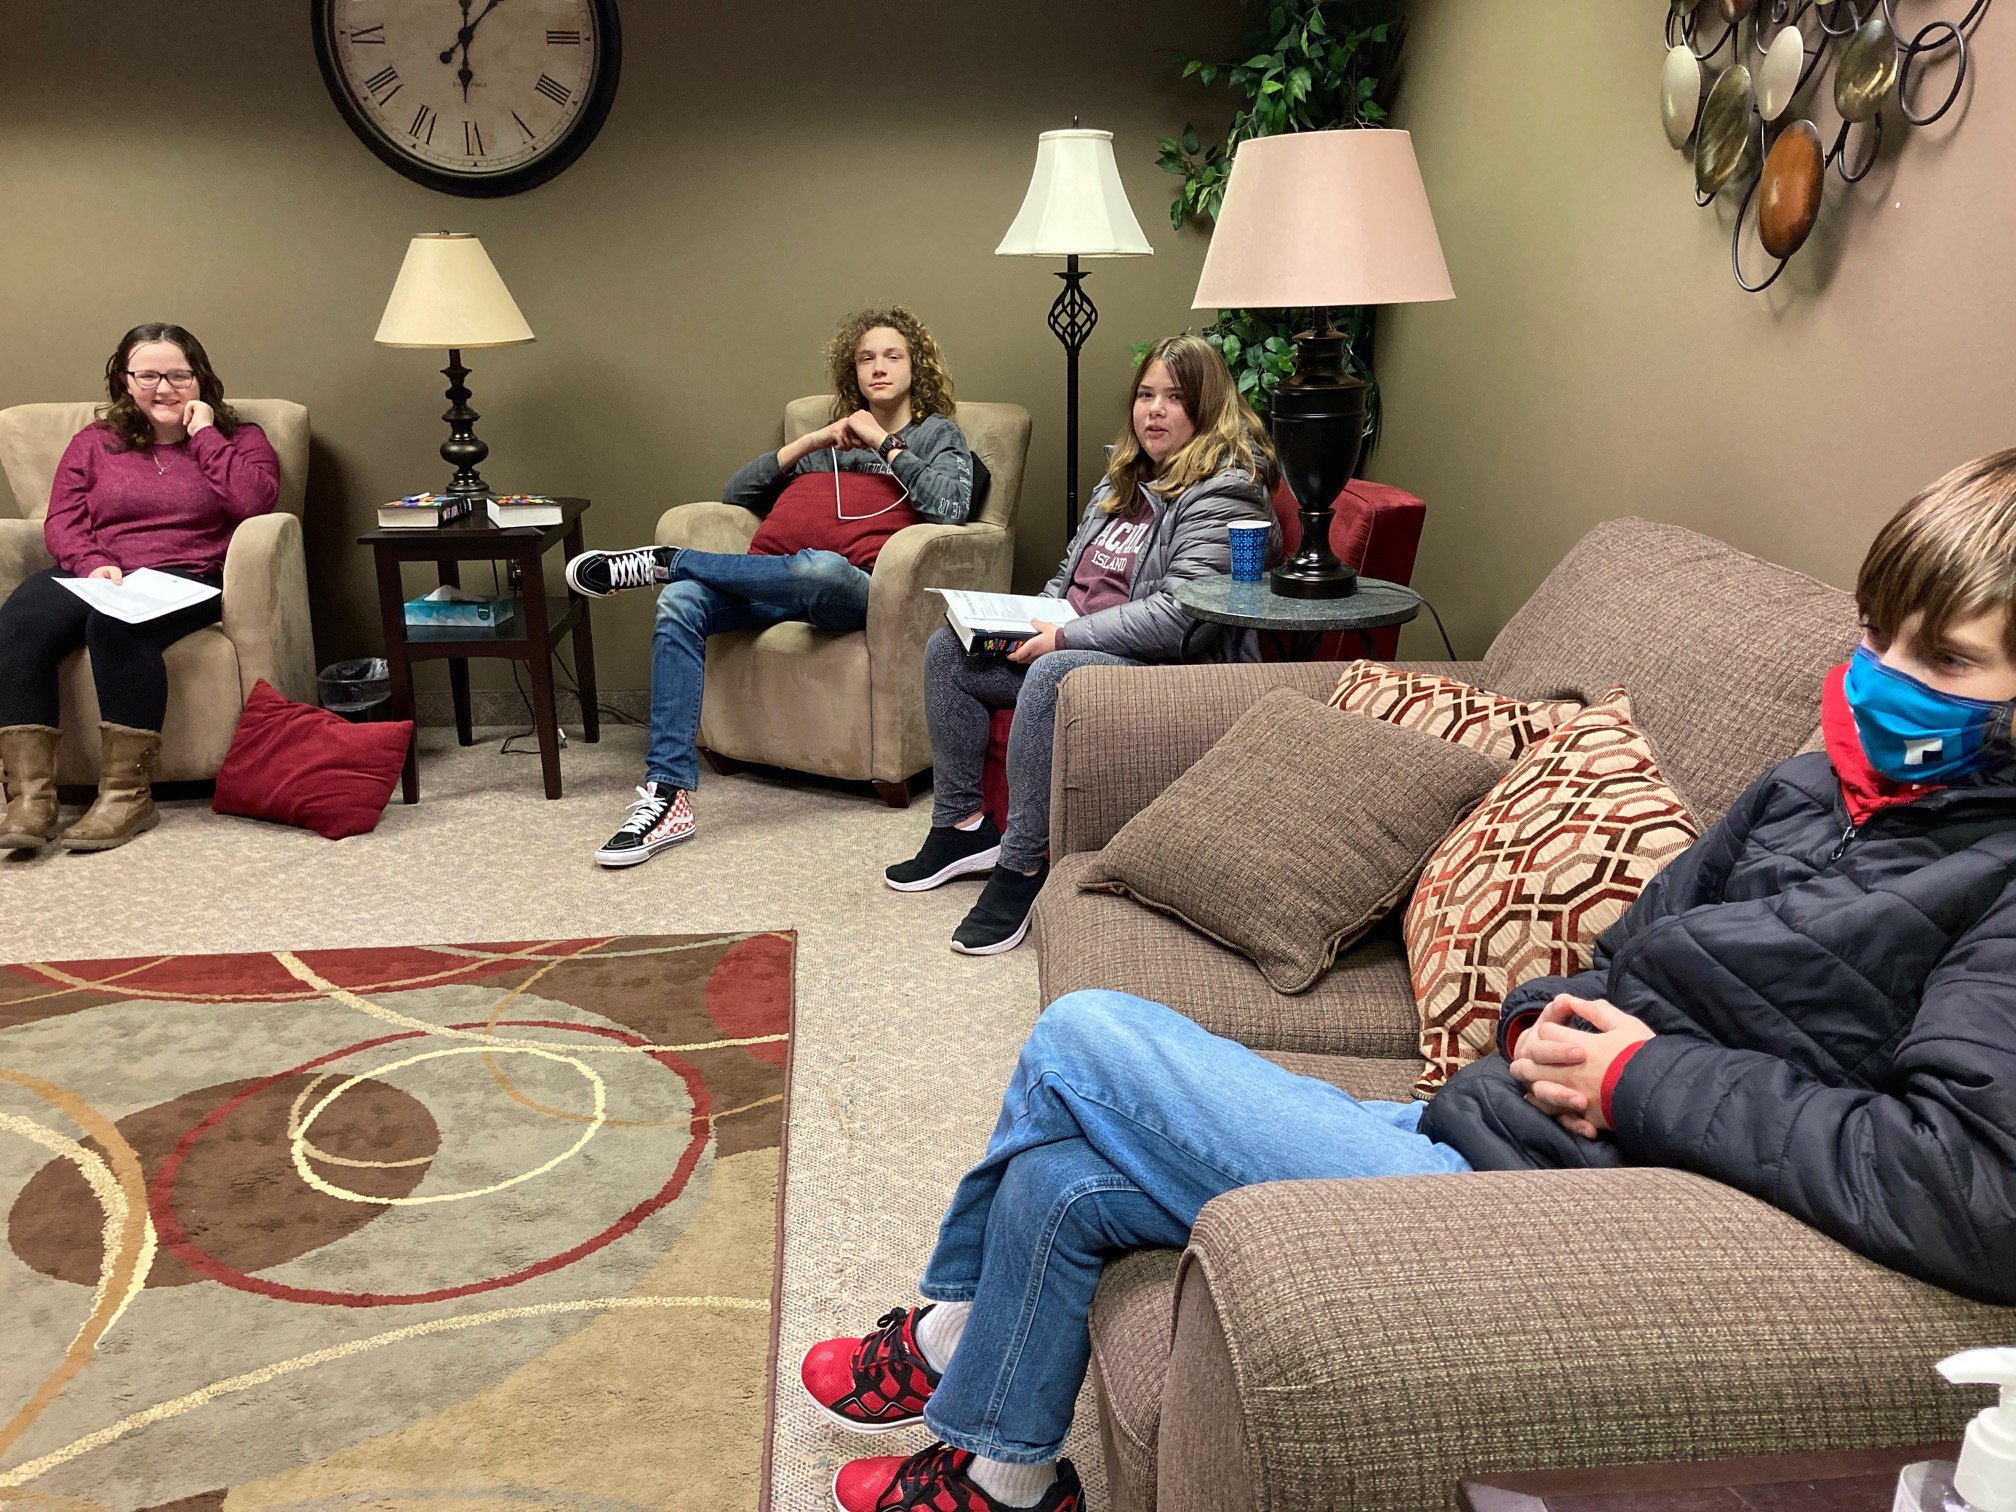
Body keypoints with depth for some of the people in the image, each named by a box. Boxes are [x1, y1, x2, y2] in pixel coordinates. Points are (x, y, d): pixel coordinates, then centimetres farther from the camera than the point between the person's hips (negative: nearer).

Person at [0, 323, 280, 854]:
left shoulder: (237, 438, 14)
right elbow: (61, 521, 10)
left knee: (117, 622, -37)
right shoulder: (94, 442, 22)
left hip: (187, 580, -3)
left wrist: (204, 435, -1)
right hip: (94, 576, 4)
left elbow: (256, 499, -8)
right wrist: (93, 565, -10)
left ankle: (127, 795, -32)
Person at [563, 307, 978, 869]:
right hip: (771, 584, 4)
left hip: (849, 587, -4)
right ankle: (668, 793, -30)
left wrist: (884, 443, 2)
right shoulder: (829, 434, 34)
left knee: (819, 568, -42)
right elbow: (736, 493, 23)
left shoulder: (937, 433, 21)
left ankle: (663, 562, -21)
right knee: (679, 604, -27)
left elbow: (950, 507, -2)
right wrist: (810, 442, 13)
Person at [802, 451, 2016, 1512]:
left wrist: (1648, 1078, -20)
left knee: (1079, 1041, -5)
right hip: (1462, 1125, 8)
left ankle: (951, 1335, 22)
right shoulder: (1811, 794, 9)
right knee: (1057, 1181, 6)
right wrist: (1545, 1023, -4)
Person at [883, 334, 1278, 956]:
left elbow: (1179, 616, -24)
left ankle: (1023, 866, -28)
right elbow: (1072, 569, 24)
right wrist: (1032, 619, 4)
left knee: (1051, 676, -37)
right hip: (1075, 644, 10)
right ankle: (962, 824, 4)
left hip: (1168, 670, -9)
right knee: (948, 650, -1)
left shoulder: (1224, 492, -13)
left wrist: (1066, 637, -21)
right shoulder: (1126, 474, 16)